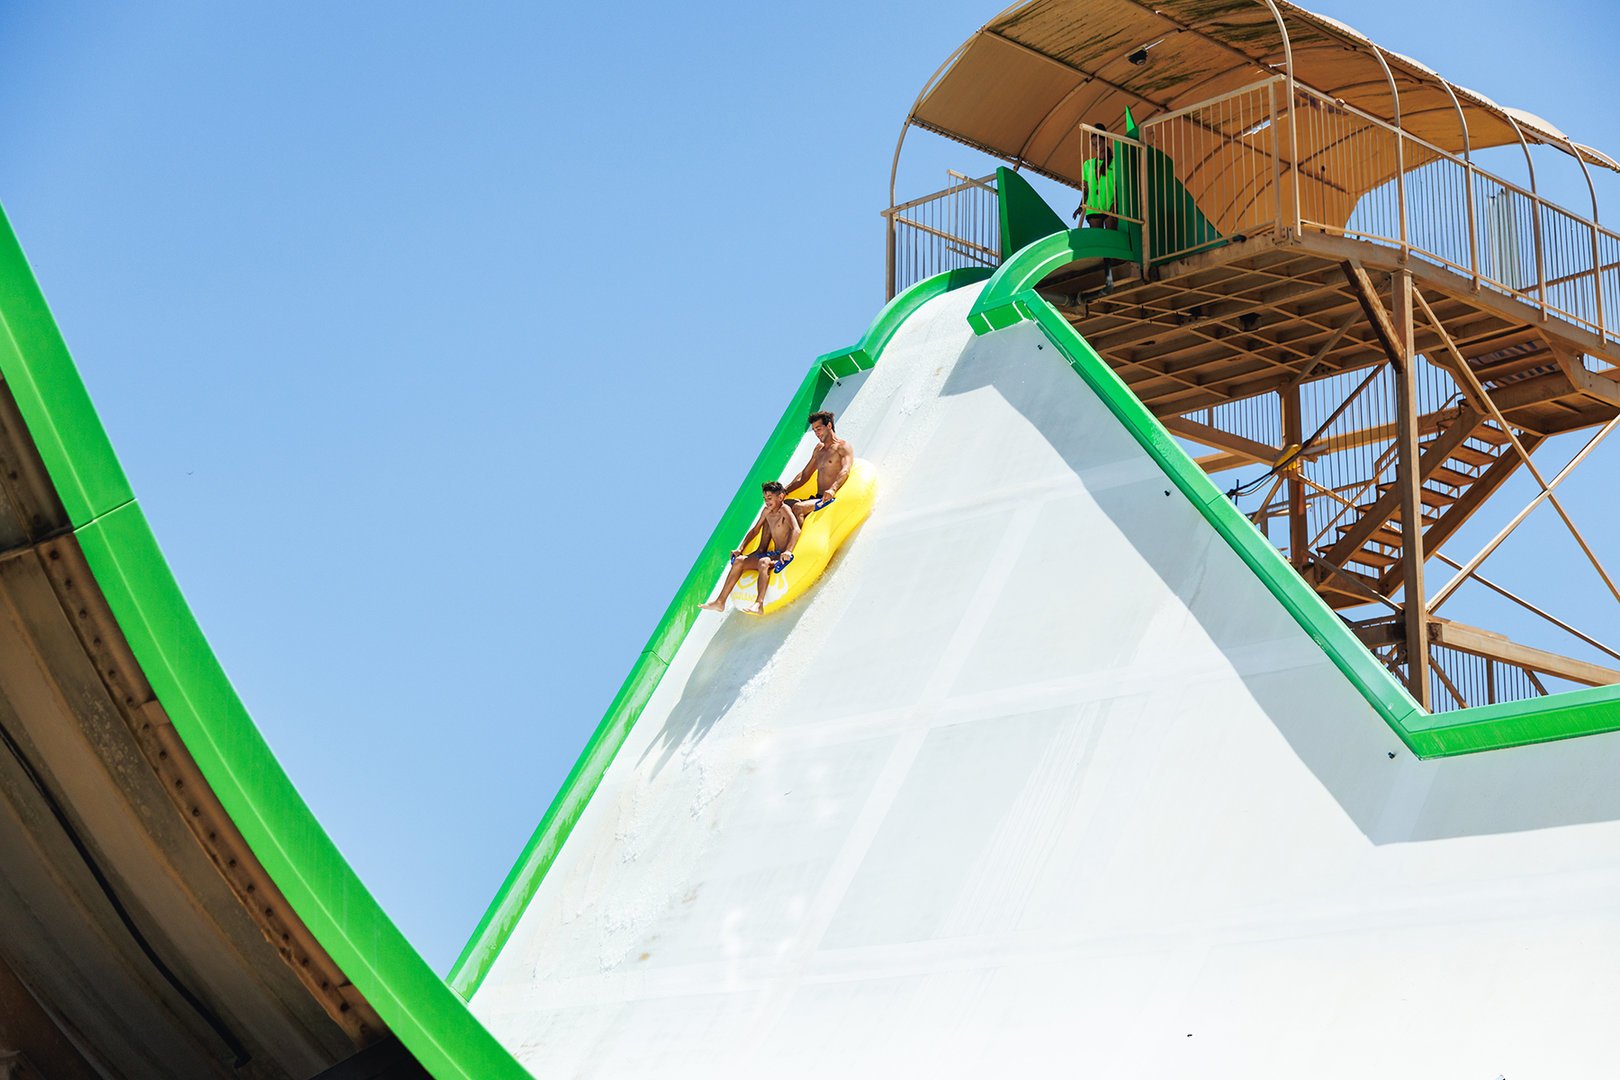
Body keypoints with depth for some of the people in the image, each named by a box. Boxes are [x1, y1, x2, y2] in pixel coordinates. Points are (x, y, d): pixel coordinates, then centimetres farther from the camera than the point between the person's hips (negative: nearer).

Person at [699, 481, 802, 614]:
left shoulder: (784, 510, -11)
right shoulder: (766, 511, 13)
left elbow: (796, 530, -27)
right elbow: (755, 530, 26)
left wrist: (788, 551, -40)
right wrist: (741, 548, 17)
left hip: (783, 556, -8)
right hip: (774, 553, 8)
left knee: (763, 562, -37)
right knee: (739, 561, -2)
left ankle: (759, 603, -51)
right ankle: (720, 602, -6)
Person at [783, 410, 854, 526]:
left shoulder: (842, 447, -4)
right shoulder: (819, 448, 23)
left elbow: (845, 471, -22)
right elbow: (804, 475, 28)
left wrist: (832, 489, -41)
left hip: (831, 499, -8)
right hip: (818, 499, 8)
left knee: (797, 508, -30)